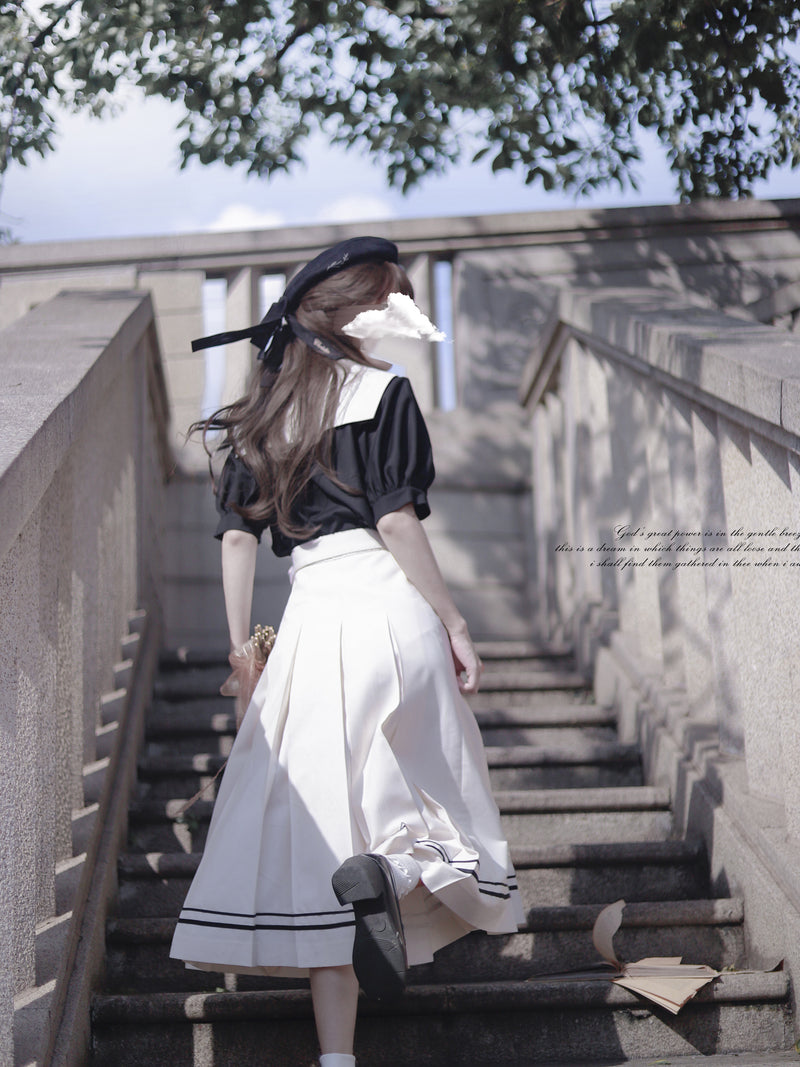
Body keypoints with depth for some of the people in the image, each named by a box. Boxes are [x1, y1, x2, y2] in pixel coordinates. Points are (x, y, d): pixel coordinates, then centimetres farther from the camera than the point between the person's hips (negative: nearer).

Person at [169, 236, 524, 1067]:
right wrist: (453, 622, -3)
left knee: (325, 818, 2)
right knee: (429, 788, 8)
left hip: (310, 617, 5)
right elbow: (396, 521, -8)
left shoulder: (263, 411, 17)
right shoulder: (383, 390, 2)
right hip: (387, 604, -4)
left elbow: (237, 535, 11)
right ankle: (394, 872, -28)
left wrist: (240, 650, 13)